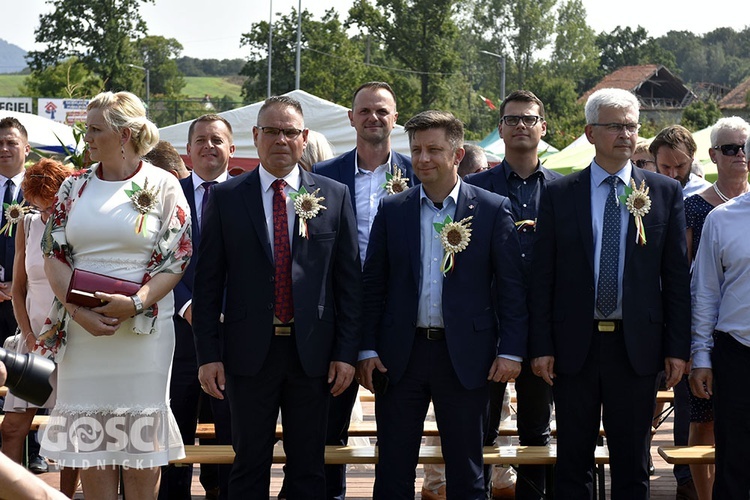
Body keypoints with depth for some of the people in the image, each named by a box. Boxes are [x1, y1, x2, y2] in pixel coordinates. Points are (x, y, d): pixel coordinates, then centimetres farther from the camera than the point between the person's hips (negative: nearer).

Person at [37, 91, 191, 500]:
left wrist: (135, 303, -17)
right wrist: (77, 310, -10)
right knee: (87, 433, 3)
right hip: (81, 327, 3)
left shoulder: (162, 187, 0)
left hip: (143, 327, -3)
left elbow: (177, 259, -3)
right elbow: (54, 255, 6)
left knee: (140, 435, 1)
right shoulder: (75, 186, 9)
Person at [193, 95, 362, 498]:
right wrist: (208, 355, -4)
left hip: (312, 353, 1)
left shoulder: (334, 196, 4)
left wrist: (346, 352, -1)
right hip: (249, 352, -1)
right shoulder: (225, 198, 2)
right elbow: (208, 281, 1)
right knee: (249, 466, 7)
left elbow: (348, 279, 4)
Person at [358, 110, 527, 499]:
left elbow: (511, 285, -1)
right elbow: (373, 284, 7)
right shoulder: (392, 210, 6)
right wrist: (368, 350, 0)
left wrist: (511, 351, -8)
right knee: (393, 468, 5)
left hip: (465, 355, -2)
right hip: (401, 354, 2)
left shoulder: (492, 210, 0)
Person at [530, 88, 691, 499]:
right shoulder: (559, 194, 3)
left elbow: (677, 275, 3)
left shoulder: (665, 193, 4)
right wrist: (541, 345, -3)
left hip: (636, 345, 0)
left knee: (633, 462, 8)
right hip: (575, 344, 0)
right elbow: (542, 276, 2)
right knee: (573, 462, 7)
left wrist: (678, 346, -1)